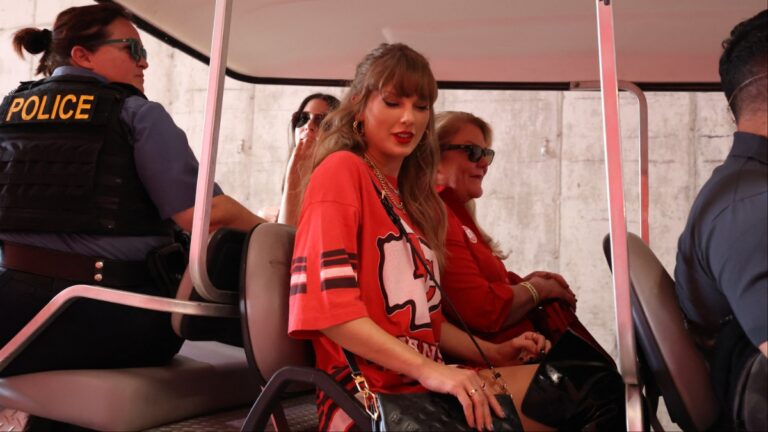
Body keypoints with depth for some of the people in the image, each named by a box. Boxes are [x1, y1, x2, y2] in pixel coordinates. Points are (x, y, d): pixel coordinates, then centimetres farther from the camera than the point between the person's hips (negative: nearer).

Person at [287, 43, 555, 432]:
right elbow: (327, 304, -18)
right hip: (373, 395, -8)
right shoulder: (342, 170, -5)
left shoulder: (409, 197, 19)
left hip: (425, 385, 8)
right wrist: (428, 370, -24)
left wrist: (495, 352, 9)